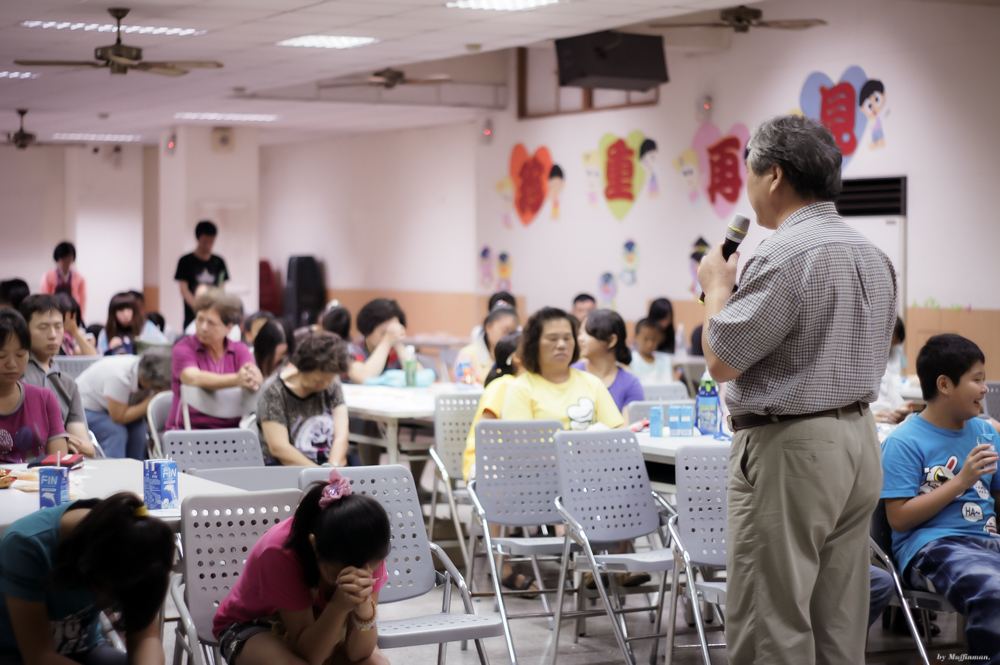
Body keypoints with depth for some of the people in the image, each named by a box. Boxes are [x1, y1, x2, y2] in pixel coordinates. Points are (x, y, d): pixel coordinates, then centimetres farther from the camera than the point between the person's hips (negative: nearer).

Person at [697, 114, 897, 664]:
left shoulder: (786, 255, -17)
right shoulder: (872, 255, 13)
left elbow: (722, 361, -16)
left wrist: (717, 286, -2)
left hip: (789, 446, -9)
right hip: (859, 439, 9)